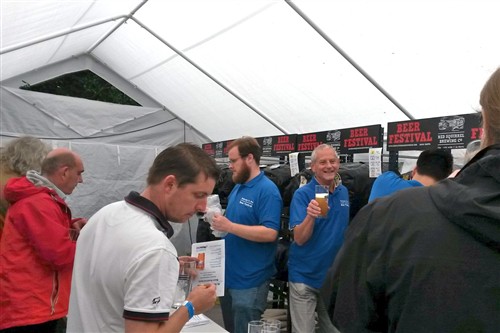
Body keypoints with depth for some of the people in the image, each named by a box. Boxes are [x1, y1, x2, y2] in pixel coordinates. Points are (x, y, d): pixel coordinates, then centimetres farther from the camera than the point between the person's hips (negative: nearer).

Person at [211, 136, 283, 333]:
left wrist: (229, 226, -27)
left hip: (250, 282, -9)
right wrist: (219, 220, 1)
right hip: (229, 276, 9)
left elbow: (270, 233, -25)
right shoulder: (237, 188, 10)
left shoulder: (268, 191, -17)